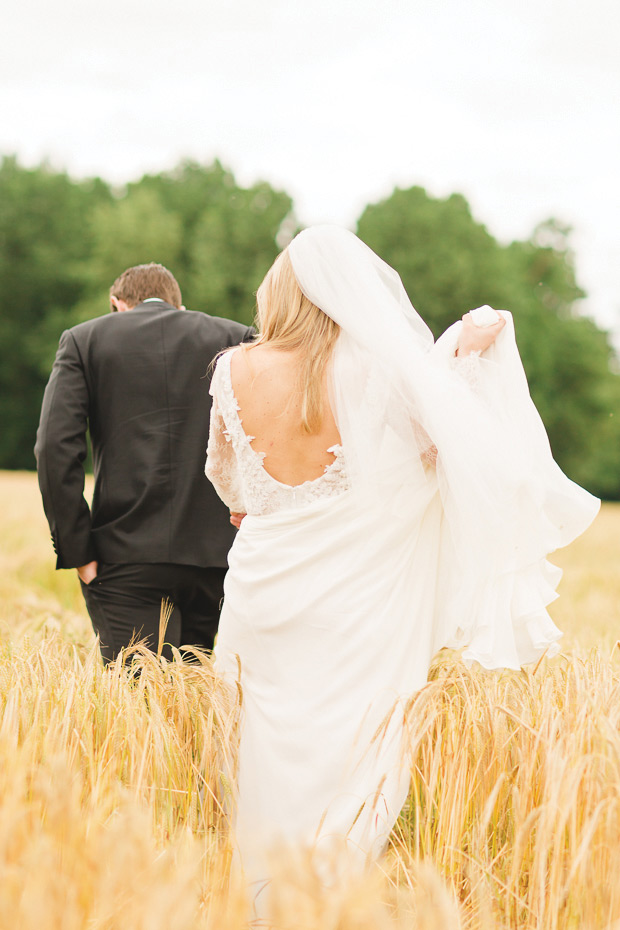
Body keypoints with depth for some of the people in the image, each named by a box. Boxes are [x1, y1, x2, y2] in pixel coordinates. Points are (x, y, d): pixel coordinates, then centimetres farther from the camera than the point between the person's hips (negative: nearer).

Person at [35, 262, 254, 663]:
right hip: (215, 554, 2)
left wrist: (76, 550, -2)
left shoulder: (83, 340, 8)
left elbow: (56, 448, -4)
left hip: (127, 554, -2)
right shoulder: (234, 339, 10)